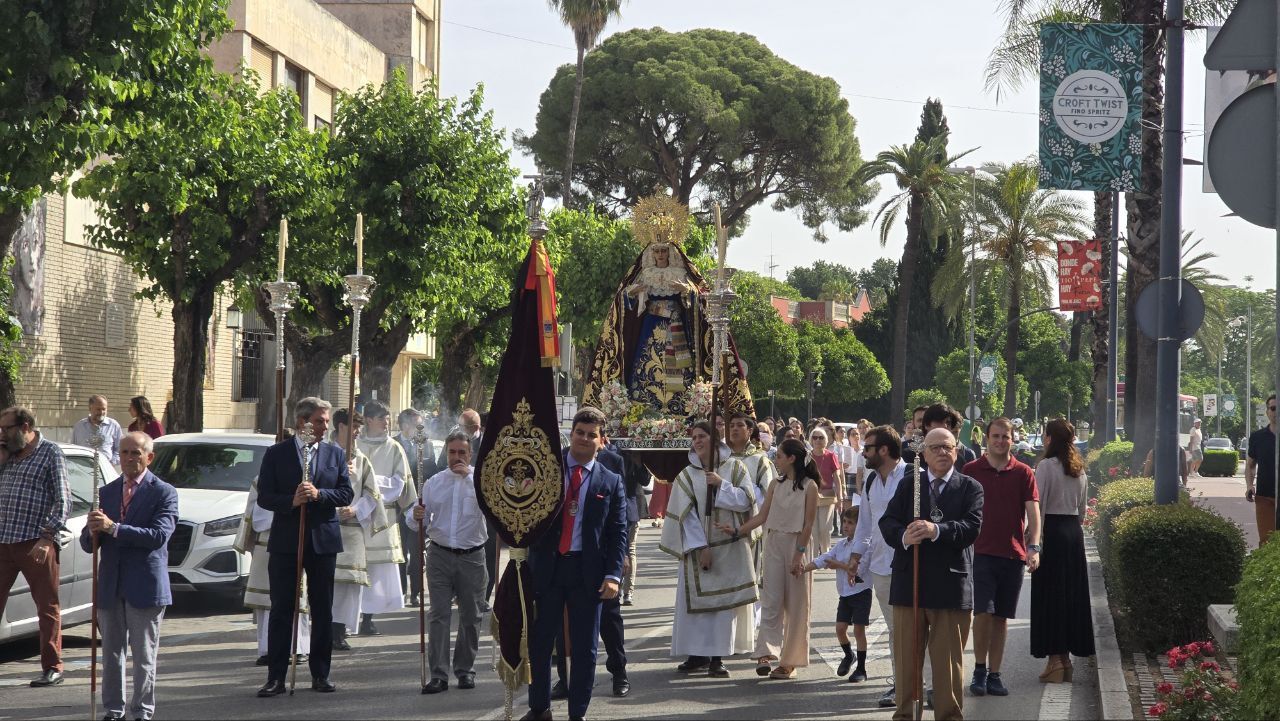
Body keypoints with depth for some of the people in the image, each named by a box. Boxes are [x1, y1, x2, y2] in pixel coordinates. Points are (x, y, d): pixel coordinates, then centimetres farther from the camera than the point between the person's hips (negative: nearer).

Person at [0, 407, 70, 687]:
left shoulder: (50, 453, -1)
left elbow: (63, 500, -5)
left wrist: (48, 537, -15)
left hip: (35, 544, -6)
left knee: (47, 606, 2)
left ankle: (52, 669, 7)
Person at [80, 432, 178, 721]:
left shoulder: (163, 493, -4)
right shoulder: (106, 493, 12)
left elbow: (159, 535, -19)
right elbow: (87, 544, 11)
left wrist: (113, 528, -23)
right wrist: (92, 533, -14)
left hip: (144, 587, -5)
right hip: (109, 587, 5)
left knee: (144, 656, 0)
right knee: (111, 654, 11)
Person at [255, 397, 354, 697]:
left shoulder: (335, 454, 8)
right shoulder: (276, 454, 0)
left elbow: (345, 494, 1)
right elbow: (264, 497, -4)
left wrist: (318, 494, -16)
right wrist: (291, 501, -21)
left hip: (323, 540, 2)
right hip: (286, 540, -2)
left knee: (322, 610, 7)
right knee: (281, 610, -1)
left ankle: (320, 674, 15)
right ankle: (276, 677, 1)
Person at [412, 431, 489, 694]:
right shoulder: (434, 483, 9)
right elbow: (417, 523, 8)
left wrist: (469, 475, -19)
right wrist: (416, 516, -15)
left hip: (472, 556, -1)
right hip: (440, 555, 1)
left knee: (470, 617, 7)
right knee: (439, 615, -5)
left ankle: (465, 670, 19)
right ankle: (439, 675, -5)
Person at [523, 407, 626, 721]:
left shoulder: (610, 482, 3)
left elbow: (618, 533, 1)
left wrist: (613, 575, -9)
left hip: (587, 572, 0)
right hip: (547, 566, 1)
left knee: (584, 648, 5)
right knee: (539, 642, 6)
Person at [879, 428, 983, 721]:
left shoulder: (970, 488, 4)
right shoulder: (908, 485, 11)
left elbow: (971, 527, -10)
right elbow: (887, 522, 1)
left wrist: (936, 530, -25)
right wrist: (904, 536, -21)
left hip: (951, 585, -2)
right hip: (909, 583, 2)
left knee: (949, 660, 4)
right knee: (906, 657, 8)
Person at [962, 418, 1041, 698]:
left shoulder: (1023, 473, 5)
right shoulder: (971, 471, 3)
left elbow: (1033, 512, -1)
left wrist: (1033, 547, -13)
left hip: (1013, 554, 2)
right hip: (981, 552, -2)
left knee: (1001, 616, 7)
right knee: (983, 612, -13)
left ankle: (994, 674, 14)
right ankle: (979, 670, 0)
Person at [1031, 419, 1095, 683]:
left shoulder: (1046, 466, -11)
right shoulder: (1079, 470, 10)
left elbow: (1038, 505, -13)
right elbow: (1082, 508, 15)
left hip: (1051, 531, -7)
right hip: (1074, 532, 7)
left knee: (1049, 594, -2)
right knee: (1072, 592, 11)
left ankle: (1055, 658, -5)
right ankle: (1067, 656, 15)